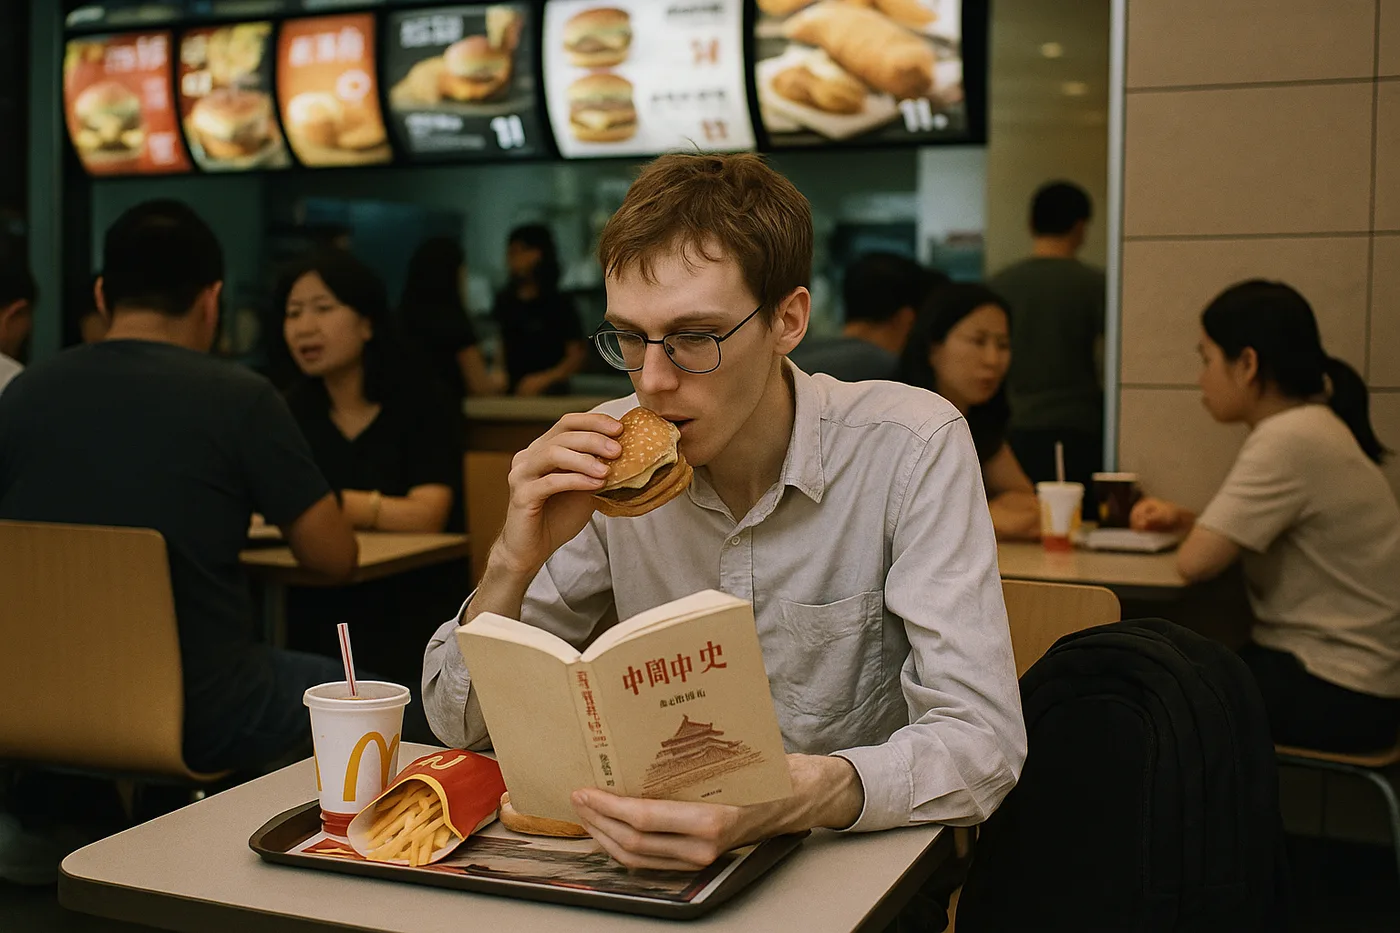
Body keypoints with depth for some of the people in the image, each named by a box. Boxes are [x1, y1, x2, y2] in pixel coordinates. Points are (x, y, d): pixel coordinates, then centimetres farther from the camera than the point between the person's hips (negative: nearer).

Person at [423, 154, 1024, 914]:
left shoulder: (911, 448, -15)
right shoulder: (606, 464, -6)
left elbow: (982, 742, -21)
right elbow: (458, 721, -2)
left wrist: (799, 795, -39)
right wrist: (515, 562, -21)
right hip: (665, 860, 1)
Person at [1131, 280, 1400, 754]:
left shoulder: (1290, 441, -22)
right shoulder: (1307, 426, 8)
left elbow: (1196, 562, -24)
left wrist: (1193, 534, -3)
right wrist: (1183, 518, 1)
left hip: (1339, 696, -8)